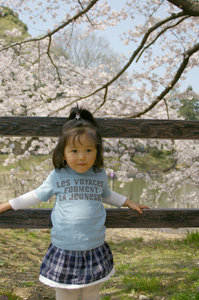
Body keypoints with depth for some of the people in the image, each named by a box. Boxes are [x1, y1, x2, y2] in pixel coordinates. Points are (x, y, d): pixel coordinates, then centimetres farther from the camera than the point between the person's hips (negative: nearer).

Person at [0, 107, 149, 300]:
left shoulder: (100, 175, 2)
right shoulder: (57, 176, -5)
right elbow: (37, 195, 9)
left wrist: (128, 202, 24)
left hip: (95, 250, 2)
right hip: (64, 251, -2)